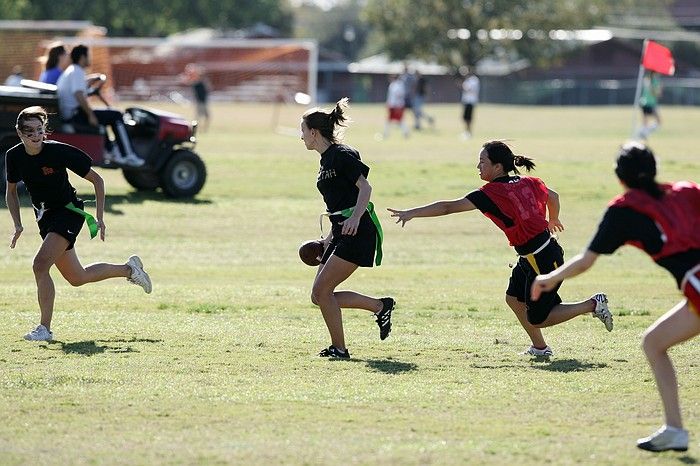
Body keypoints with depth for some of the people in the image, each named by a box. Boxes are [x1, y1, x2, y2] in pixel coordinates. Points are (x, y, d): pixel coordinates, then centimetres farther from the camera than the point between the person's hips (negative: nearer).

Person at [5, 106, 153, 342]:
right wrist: (18, 225, 1)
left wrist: (99, 218, -13)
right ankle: (129, 269, 36)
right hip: (45, 217, 6)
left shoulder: (59, 151, -21)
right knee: (77, 278, 13)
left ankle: (45, 328, -15)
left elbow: (97, 180, -11)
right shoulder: (14, 157, -8)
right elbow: (11, 191, 11)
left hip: (69, 212, -6)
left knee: (40, 265, -24)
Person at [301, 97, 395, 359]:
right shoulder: (326, 160, 18)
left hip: (358, 231, -10)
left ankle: (339, 348, -3)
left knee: (321, 290, -12)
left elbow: (365, 187, -19)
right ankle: (380, 306, 13)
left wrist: (355, 218, -32)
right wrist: (329, 239, 23)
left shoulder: (342, 155, -10)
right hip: (342, 234, 10)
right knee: (319, 295, 4)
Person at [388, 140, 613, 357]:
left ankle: (593, 304, 8)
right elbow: (553, 197, 25)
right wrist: (552, 220, 47)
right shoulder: (529, 183, 4)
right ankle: (540, 348, 25)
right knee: (514, 298, 18)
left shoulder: (491, 193, -18)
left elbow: (449, 207, -20)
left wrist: (412, 213, -17)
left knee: (537, 319, 5)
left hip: (543, 260, -9)